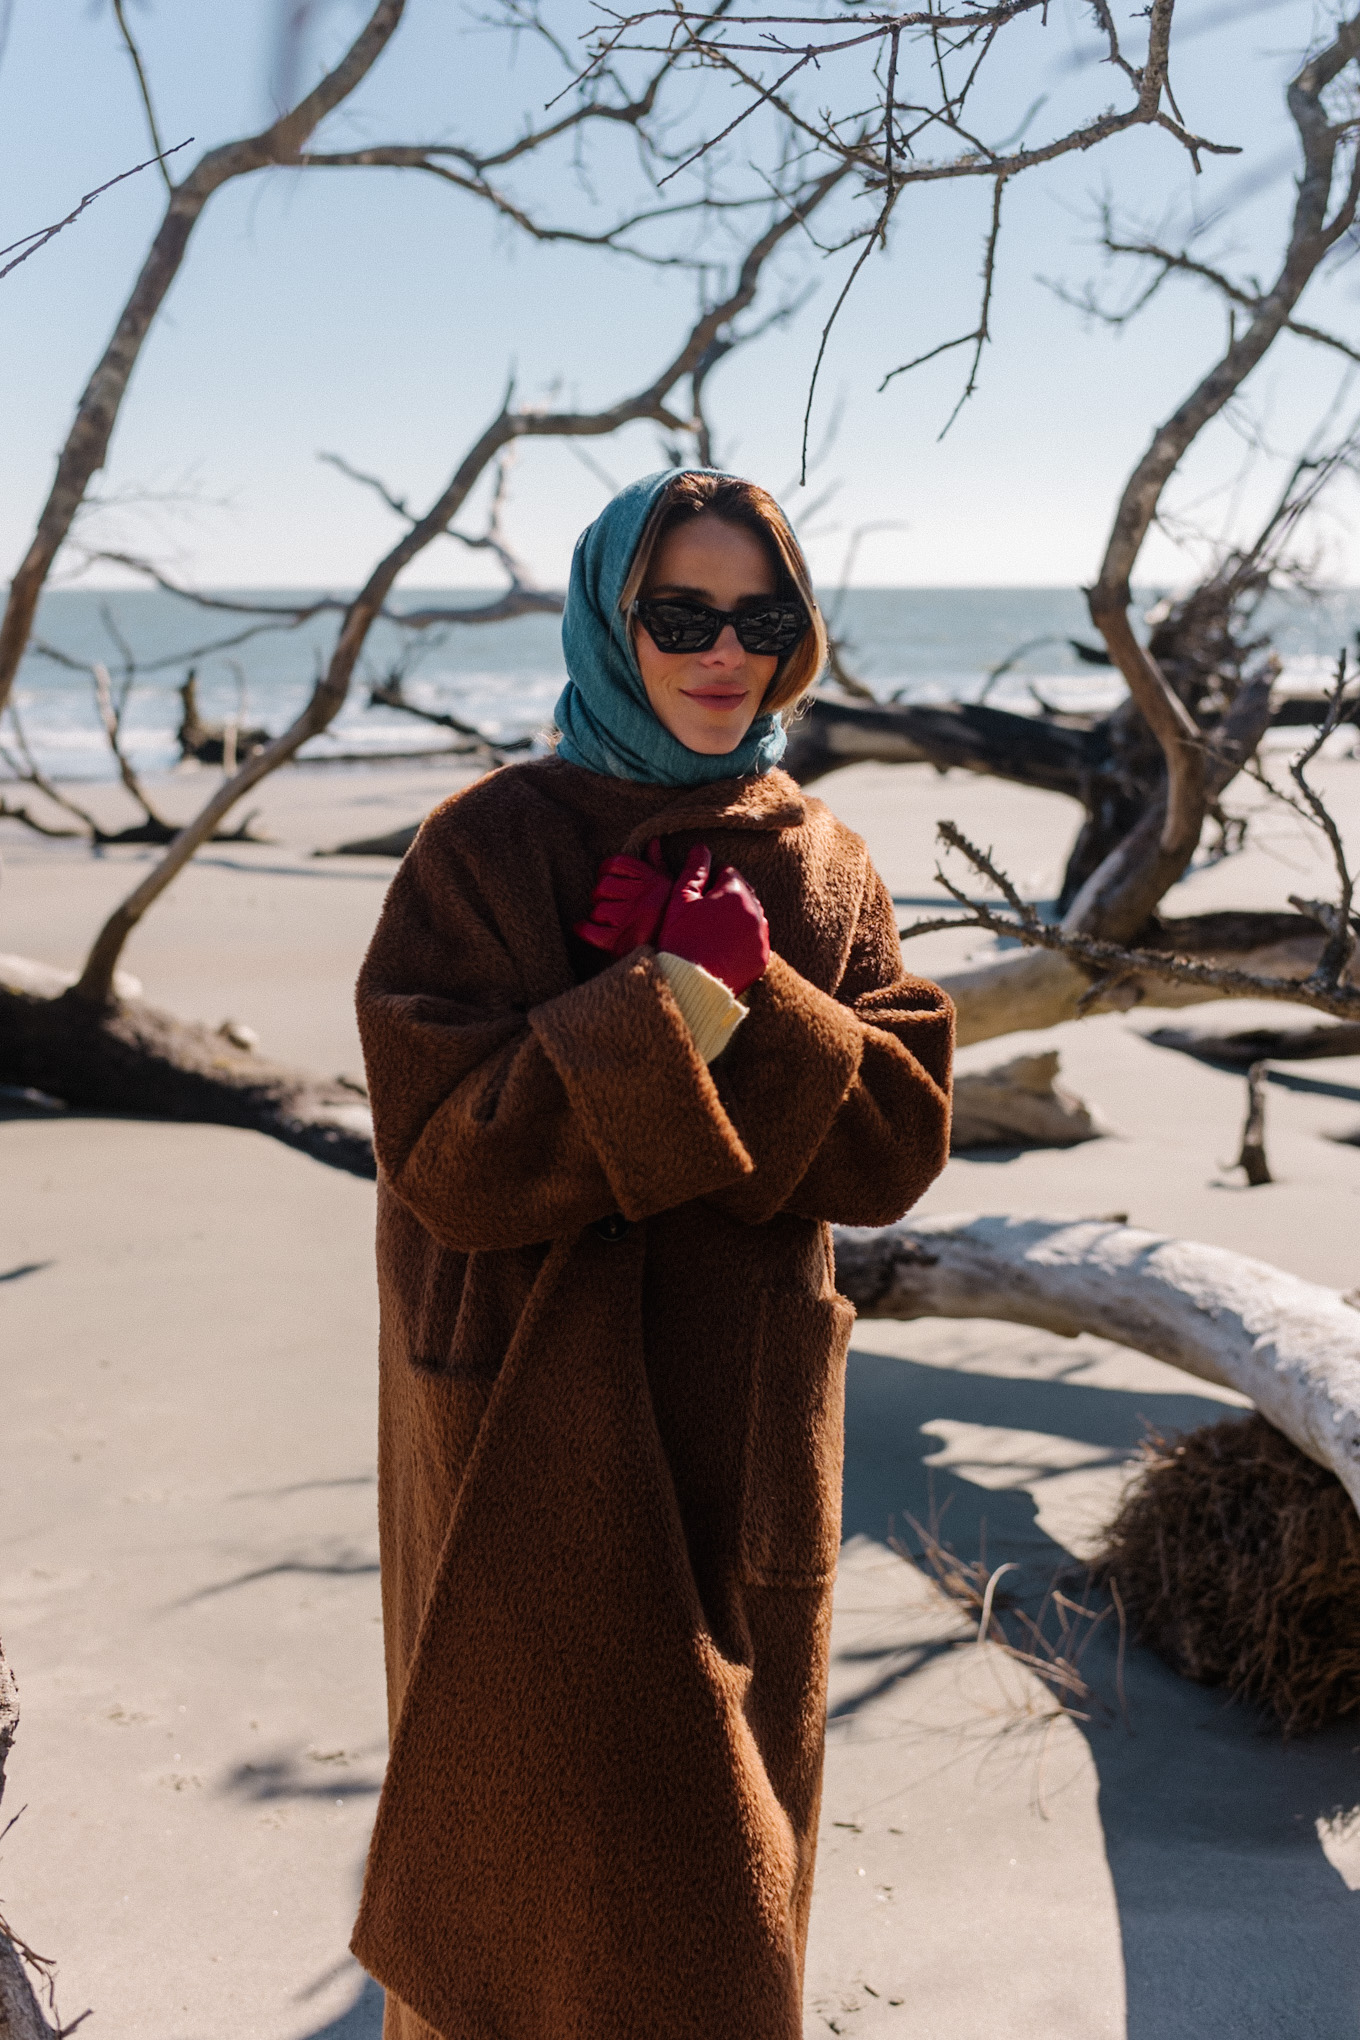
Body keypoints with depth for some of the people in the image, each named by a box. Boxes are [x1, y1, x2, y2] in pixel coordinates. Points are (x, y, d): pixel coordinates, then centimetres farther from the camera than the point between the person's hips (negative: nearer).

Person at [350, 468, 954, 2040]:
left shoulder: (822, 869, 4)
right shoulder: (488, 848, -10)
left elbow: (899, 1147, -6)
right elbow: (449, 1157, -19)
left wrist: (738, 989, -19)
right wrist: (677, 999, -24)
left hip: (752, 1438, 5)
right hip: (542, 1440, -4)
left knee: (731, 1827, 20)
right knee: (562, 1826, 8)